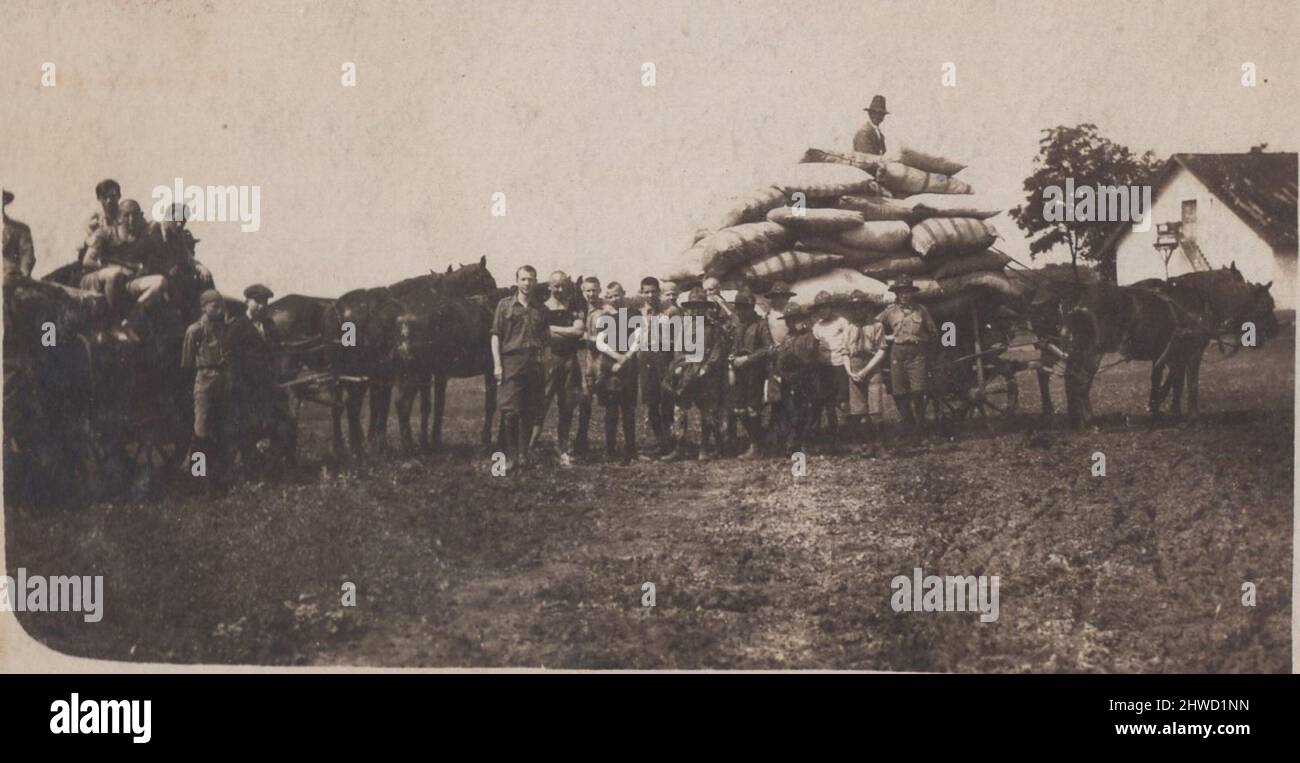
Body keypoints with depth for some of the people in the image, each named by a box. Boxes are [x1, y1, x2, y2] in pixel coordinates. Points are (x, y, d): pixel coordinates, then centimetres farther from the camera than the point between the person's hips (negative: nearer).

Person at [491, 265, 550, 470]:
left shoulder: (540, 309, 13)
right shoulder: (505, 305, 4)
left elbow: (546, 339, 18)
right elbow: (496, 336, 1)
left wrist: (544, 360, 6)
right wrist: (497, 364, -7)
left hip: (535, 365, 3)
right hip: (511, 362, -3)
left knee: (529, 413, 5)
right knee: (510, 412, -7)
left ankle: (523, 455, 13)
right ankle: (510, 456, 0)